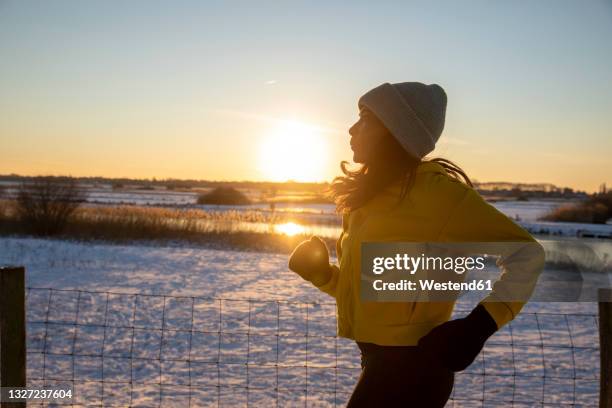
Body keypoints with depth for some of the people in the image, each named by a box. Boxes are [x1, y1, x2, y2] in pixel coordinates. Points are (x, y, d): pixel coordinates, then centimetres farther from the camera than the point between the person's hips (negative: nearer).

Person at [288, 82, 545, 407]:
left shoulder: (435, 190, -15)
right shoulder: (372, 197, 9)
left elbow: (526, 253, -11)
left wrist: (479, 325, -21)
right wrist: (320, 272, 0)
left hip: (408, 367, -8)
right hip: (384, 363, 8)